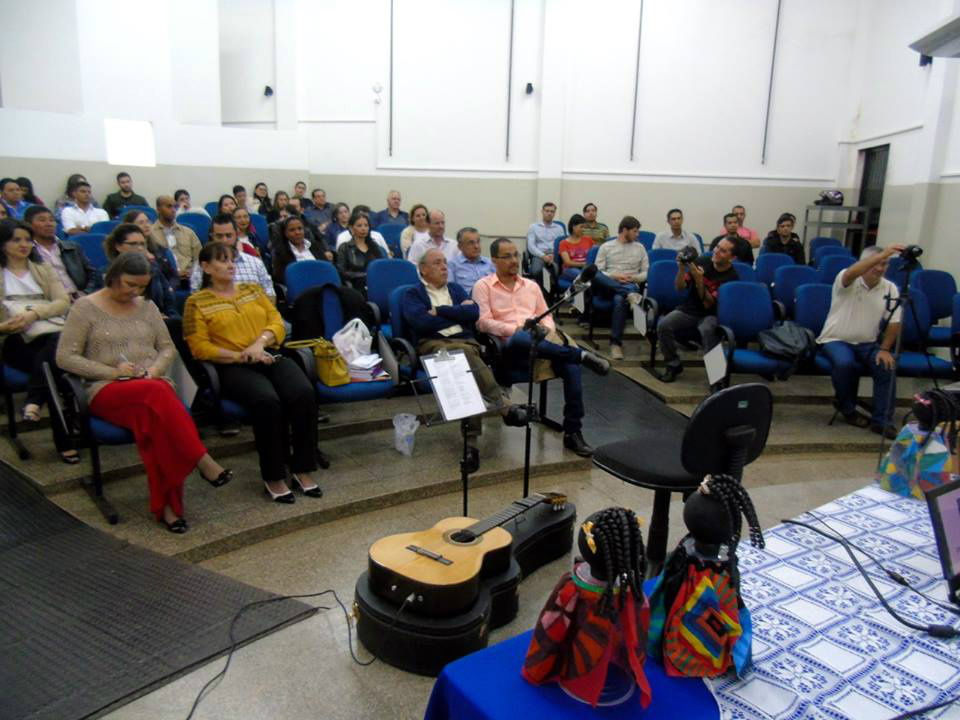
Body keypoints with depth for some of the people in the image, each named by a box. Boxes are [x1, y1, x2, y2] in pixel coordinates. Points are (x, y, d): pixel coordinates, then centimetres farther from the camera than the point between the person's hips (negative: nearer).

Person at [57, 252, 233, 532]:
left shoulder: (147, 307, 17)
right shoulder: (85, 307, 5)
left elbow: (167, 348, 20)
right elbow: (65, 357, 1)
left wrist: (155, 369, -2)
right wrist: (112, 372, -11)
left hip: (153, 385, 3)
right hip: (107, 391, -3)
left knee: (152, 416, -35)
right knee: (156, 394, -39)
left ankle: (166, 504, -33)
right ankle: (201, 461, -34)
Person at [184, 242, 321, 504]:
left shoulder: (252, 289, 23)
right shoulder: (196, 302, 9)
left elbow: (276, 321, 12)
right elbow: (199, 347, -1)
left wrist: (260, 342, -9)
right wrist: (239, 356, -13)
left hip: (270, 357, 4)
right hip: (232, 367, -4)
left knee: (304, 393, -27)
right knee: (267, 400, -35)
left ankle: (303, 469, -16)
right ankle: (273, 477, -21)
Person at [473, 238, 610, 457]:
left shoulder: (531, 285, 26)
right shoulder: (483, 286, 10)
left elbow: (546, 316, 24)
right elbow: (483, 322, -3)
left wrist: (547, 329, -1)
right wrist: (515, 329, -16)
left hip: (543, 340, 4)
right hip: (511, 345, -4)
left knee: (571, 365, -28)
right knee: (522, 338, -43)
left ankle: (572, 432, -22)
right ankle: (582, 355, -31)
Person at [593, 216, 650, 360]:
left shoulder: (640, 248, 19)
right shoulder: (606, 247, 13)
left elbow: (646, 273, 14)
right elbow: (598, 272, 4)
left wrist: (633, 278, -6)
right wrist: (614, 277, -12)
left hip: (631, 286, 0)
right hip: (608, 287, 0)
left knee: (619, 299, -38)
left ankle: (616, 343, -34)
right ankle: (630, 294, -42)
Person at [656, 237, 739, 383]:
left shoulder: (731, 277, -12)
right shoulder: (702, 261, -1)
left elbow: (708, 304, -16)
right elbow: (679, 287, 1)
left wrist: (699, 279, -25)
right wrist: (681, 269, -17)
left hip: (710, 314, -3)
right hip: (688, 309, 4)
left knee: (707, 330, -38)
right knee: (663, 325, -23)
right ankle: (674, 365, -2)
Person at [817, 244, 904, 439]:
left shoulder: (890, 288, 3)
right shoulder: (848, 281, -10)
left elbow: (894, 322, 2)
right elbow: (852, 273, -36)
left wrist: (885, 349, -9)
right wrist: (882, 254, -45)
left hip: (868, 344, 4)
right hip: (836, 340, -4)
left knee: (888, 366, -22)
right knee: (845, 363, -33)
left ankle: (881, 420, -11)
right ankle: (848, 410, -7)